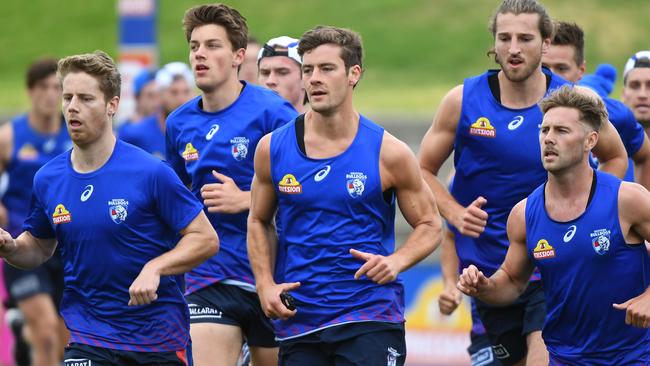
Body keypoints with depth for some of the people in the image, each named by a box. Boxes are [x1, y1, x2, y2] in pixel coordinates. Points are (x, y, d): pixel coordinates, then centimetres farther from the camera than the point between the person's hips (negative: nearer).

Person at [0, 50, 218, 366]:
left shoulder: (151, 172, -11)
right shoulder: (47, 179, 2)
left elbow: (205, 239, -8)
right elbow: (39, 247, 17)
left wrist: (154, 268, -23)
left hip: (159, 338, -2)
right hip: (88, 338, 2)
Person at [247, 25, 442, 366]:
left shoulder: (388, 152, -3)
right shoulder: (273, 149, 4)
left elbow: (429, 225, 5)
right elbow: (259, 222, 17)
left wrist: (396, 261, -15)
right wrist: (266, 284, 3)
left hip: (370, 316, -3)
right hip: (298, 320, 3)